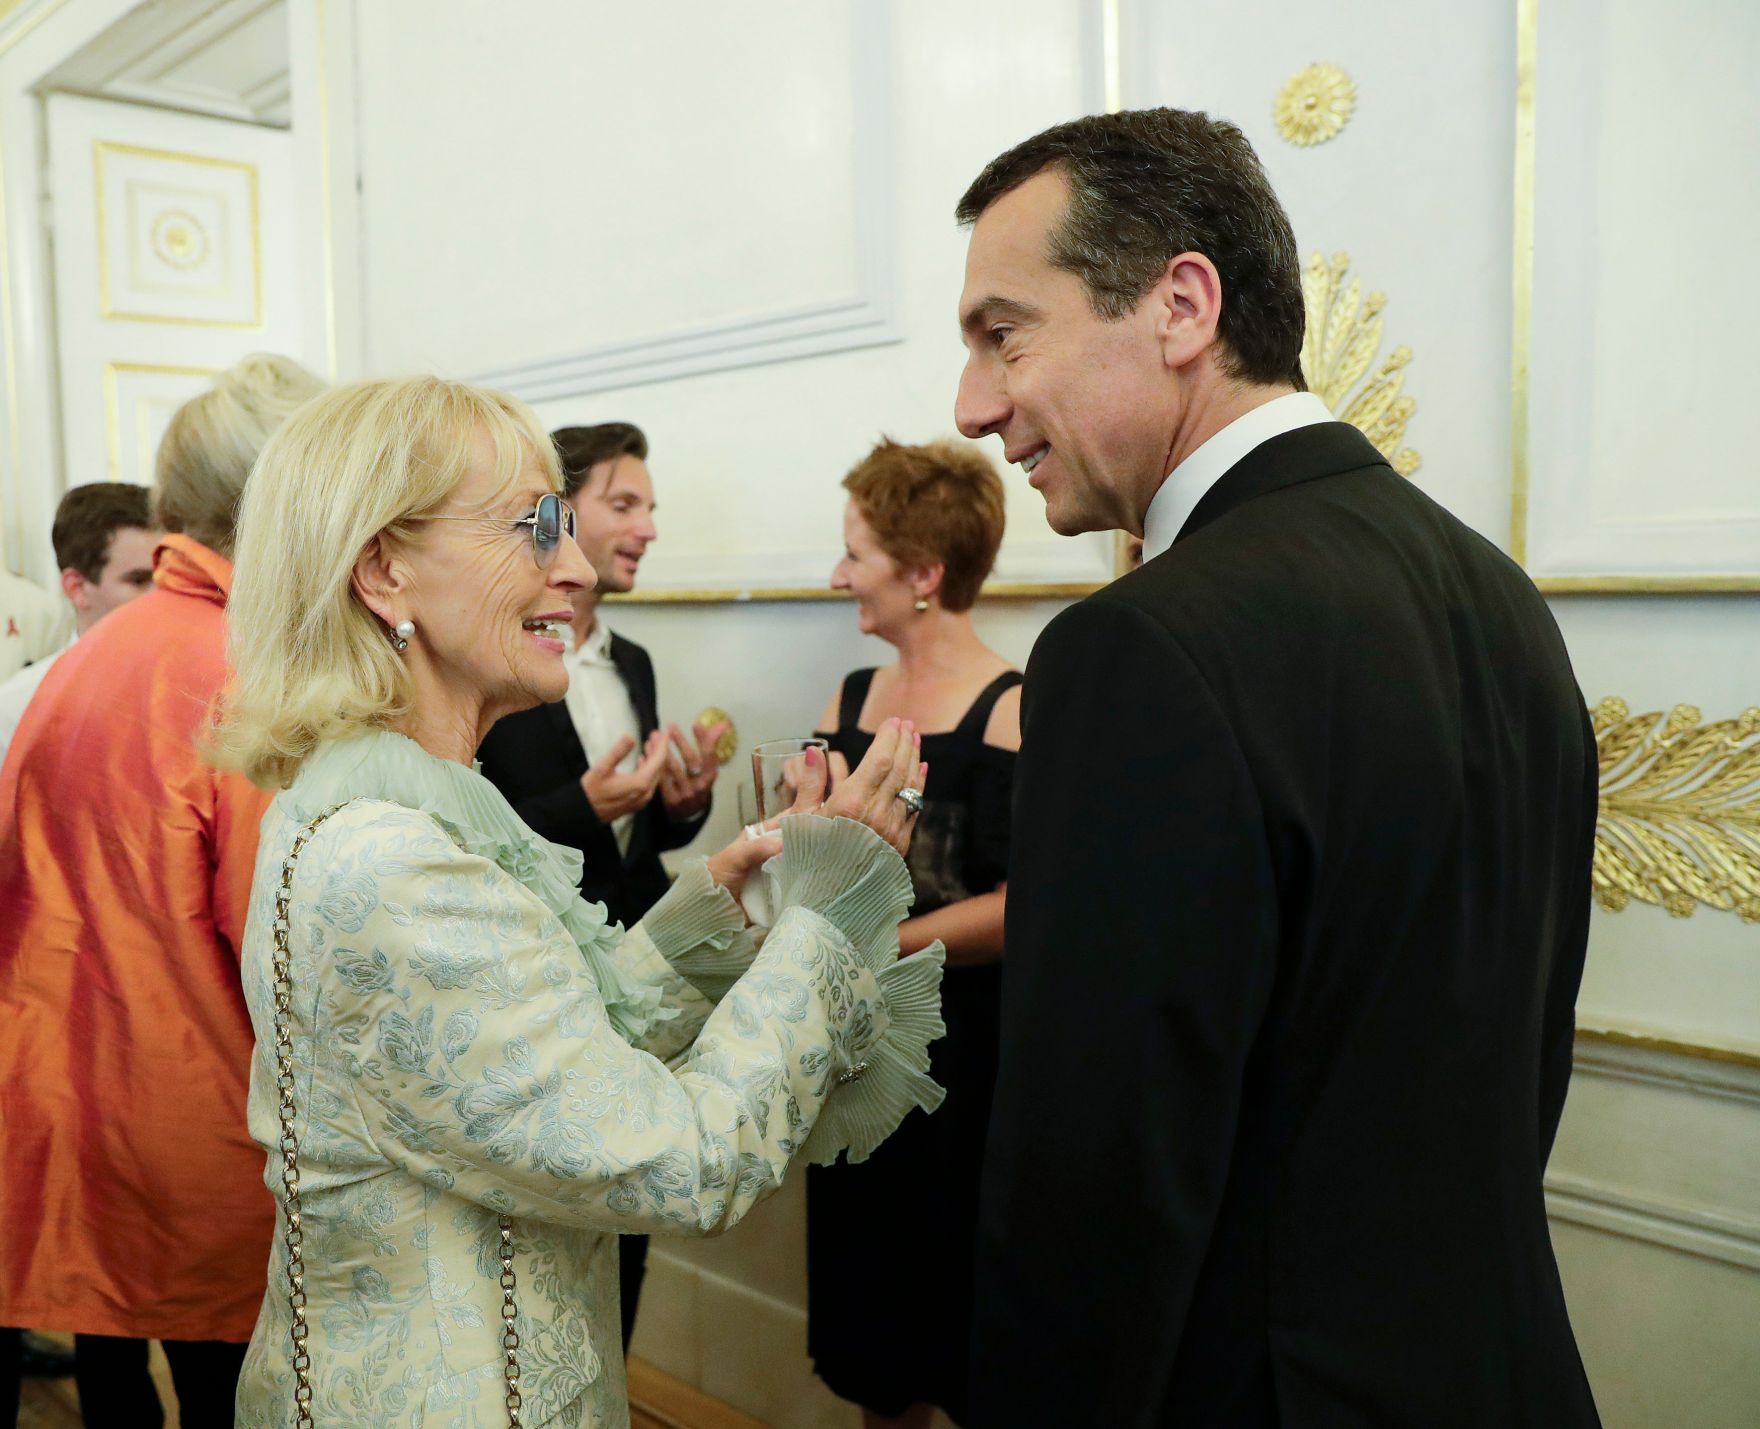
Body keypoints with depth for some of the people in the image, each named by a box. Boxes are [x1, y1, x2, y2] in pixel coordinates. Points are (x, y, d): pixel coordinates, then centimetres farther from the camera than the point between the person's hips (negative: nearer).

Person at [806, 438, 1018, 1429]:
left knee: (964, 1314, 10)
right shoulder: (851, 701, 6)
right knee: (864, 1295, 18)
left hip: (963, 1057, -6)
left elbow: (1018, 908, -19)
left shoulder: (1013, 710, -15)